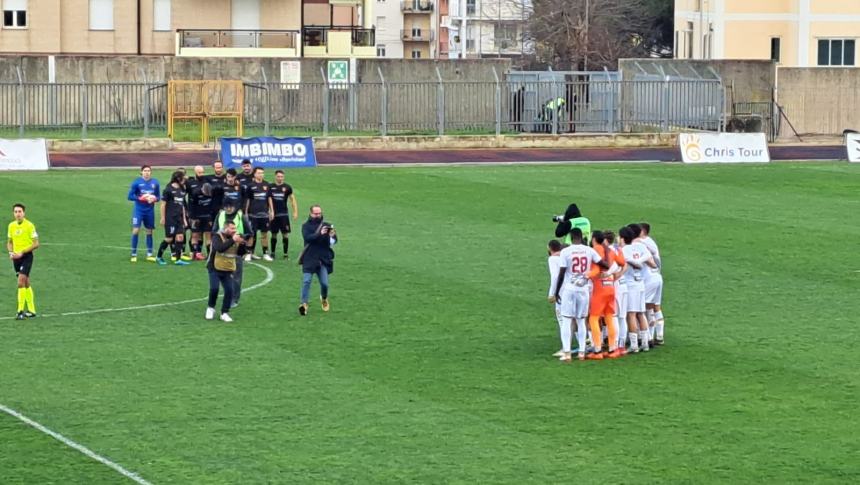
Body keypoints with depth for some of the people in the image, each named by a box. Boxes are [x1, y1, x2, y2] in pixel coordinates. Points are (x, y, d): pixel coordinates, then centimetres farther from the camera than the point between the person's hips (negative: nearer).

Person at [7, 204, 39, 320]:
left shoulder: (29, 225, -10)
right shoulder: (11, 226, 8)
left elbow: (36, 244, -10)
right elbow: (9, 242, 19)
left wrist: (22, 252, -16)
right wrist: (11, 252, -1)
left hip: (26, 256, -6)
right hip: (16, 257, 6)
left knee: (21, 282, -16)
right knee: (26, 284, 13)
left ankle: (21, 311, -16)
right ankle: (31, 310, 20)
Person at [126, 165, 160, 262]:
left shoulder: (155, 183, 3)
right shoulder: (136, 182, -5)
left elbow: (158, 197, 10)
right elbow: (130, 196, -5)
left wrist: (154, 199, -12)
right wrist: (140, 198, -19)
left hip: (150, 211, 3)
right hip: (138, 210, -3)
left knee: (149, 231, 8)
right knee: (136, 230, -10)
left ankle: (149, 254, 17)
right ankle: (134, 254, -1)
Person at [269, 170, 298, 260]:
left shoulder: (287, 187, 1)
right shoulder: (271, 187, 3)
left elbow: (292, 200, 5)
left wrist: (295, 212, -2)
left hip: (284, 214, -1)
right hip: (274, 214, 1)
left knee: (285, 234, -4)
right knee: (274, 234, 6)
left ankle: (286, 253, 0)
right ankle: (273, 253, 17)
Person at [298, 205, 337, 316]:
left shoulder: (326, 225, 7)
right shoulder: (306, 226, 2)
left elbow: (334, 241, -1)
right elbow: (307, 237, -16)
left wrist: (332, 236, -25)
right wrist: (319, 234, -31)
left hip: (323, 259, 2)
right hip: (309, 259, -2)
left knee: (324, 283, 3)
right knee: (306, 281, -12)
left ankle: (324, 299, 32)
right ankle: (304, 304, -13)